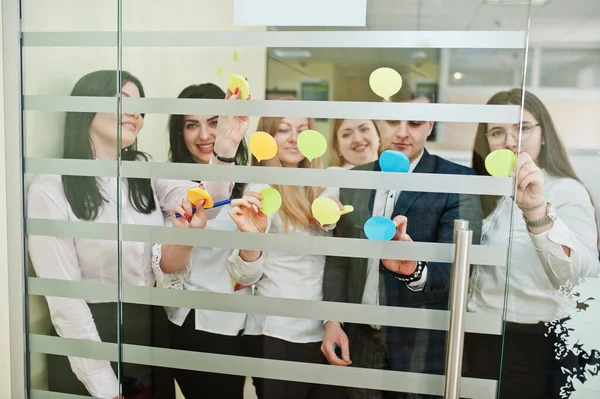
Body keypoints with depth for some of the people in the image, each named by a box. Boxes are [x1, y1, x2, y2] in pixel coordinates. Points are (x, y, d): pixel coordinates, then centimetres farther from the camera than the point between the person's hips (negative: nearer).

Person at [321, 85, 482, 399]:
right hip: (359, 339, 4)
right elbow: (338, 258, 7)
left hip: (423, 346, -3)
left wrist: (414, 270, -37)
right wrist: (332, 321, 0)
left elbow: (458, 267, -18)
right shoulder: (353, 181, 3)